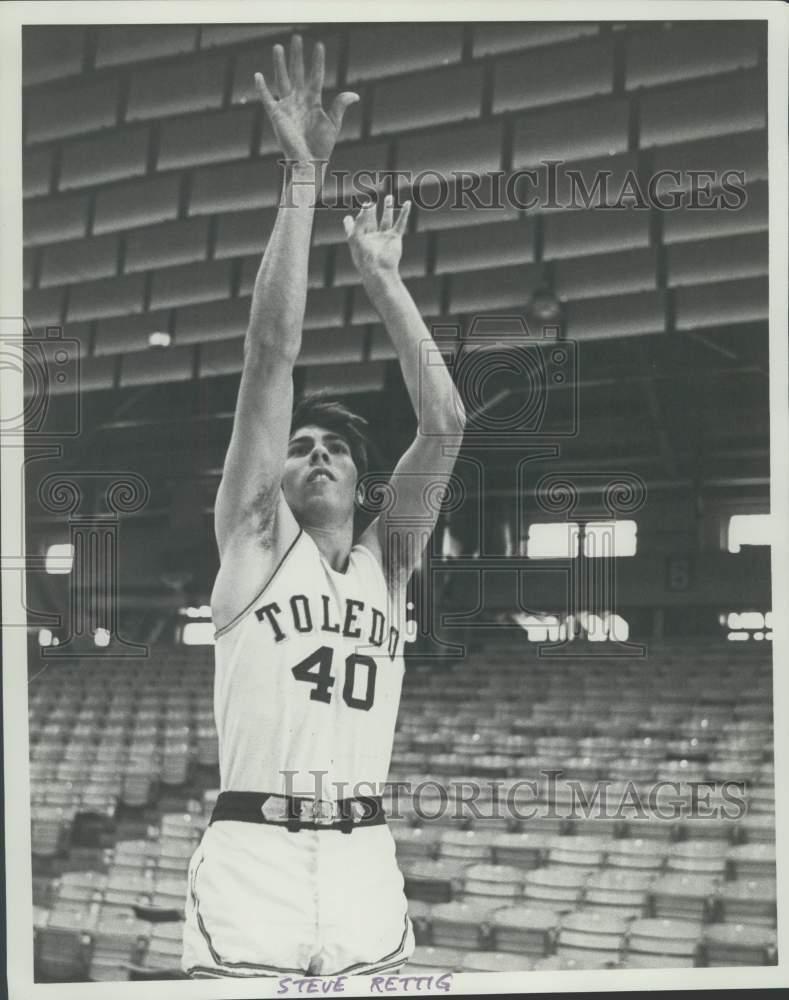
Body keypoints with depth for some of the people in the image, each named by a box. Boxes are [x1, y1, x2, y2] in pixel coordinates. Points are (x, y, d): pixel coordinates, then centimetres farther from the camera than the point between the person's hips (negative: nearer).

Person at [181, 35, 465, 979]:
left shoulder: (387, 561, 13)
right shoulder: (255, 542, 4)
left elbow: (444, 422, 2)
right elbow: (270, 356, -4)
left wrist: (383, 279, 4)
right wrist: (303, 177, -8)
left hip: (364, 866, 4)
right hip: (251, 863, -3)